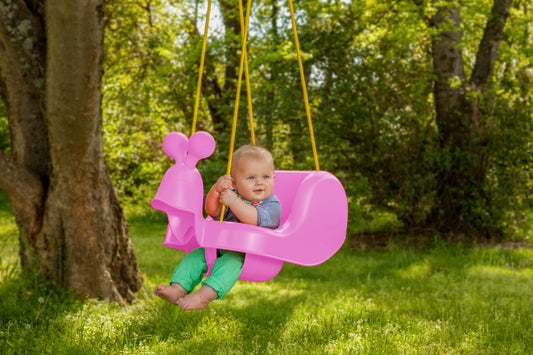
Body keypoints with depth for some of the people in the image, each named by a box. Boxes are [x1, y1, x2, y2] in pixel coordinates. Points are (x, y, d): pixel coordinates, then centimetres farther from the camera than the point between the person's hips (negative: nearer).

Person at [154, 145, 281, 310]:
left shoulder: (273, 205, -7)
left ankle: (206, 294, -53)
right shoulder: (231, 194, 10)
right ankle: (178, 289, -27)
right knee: (197, 254, -12)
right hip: (220, 246, 7)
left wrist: (233, 202, -31)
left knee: (231, 260, -35)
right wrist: (217, 190, -22)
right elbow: (212, 211, -4)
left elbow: (255, 219, -26)